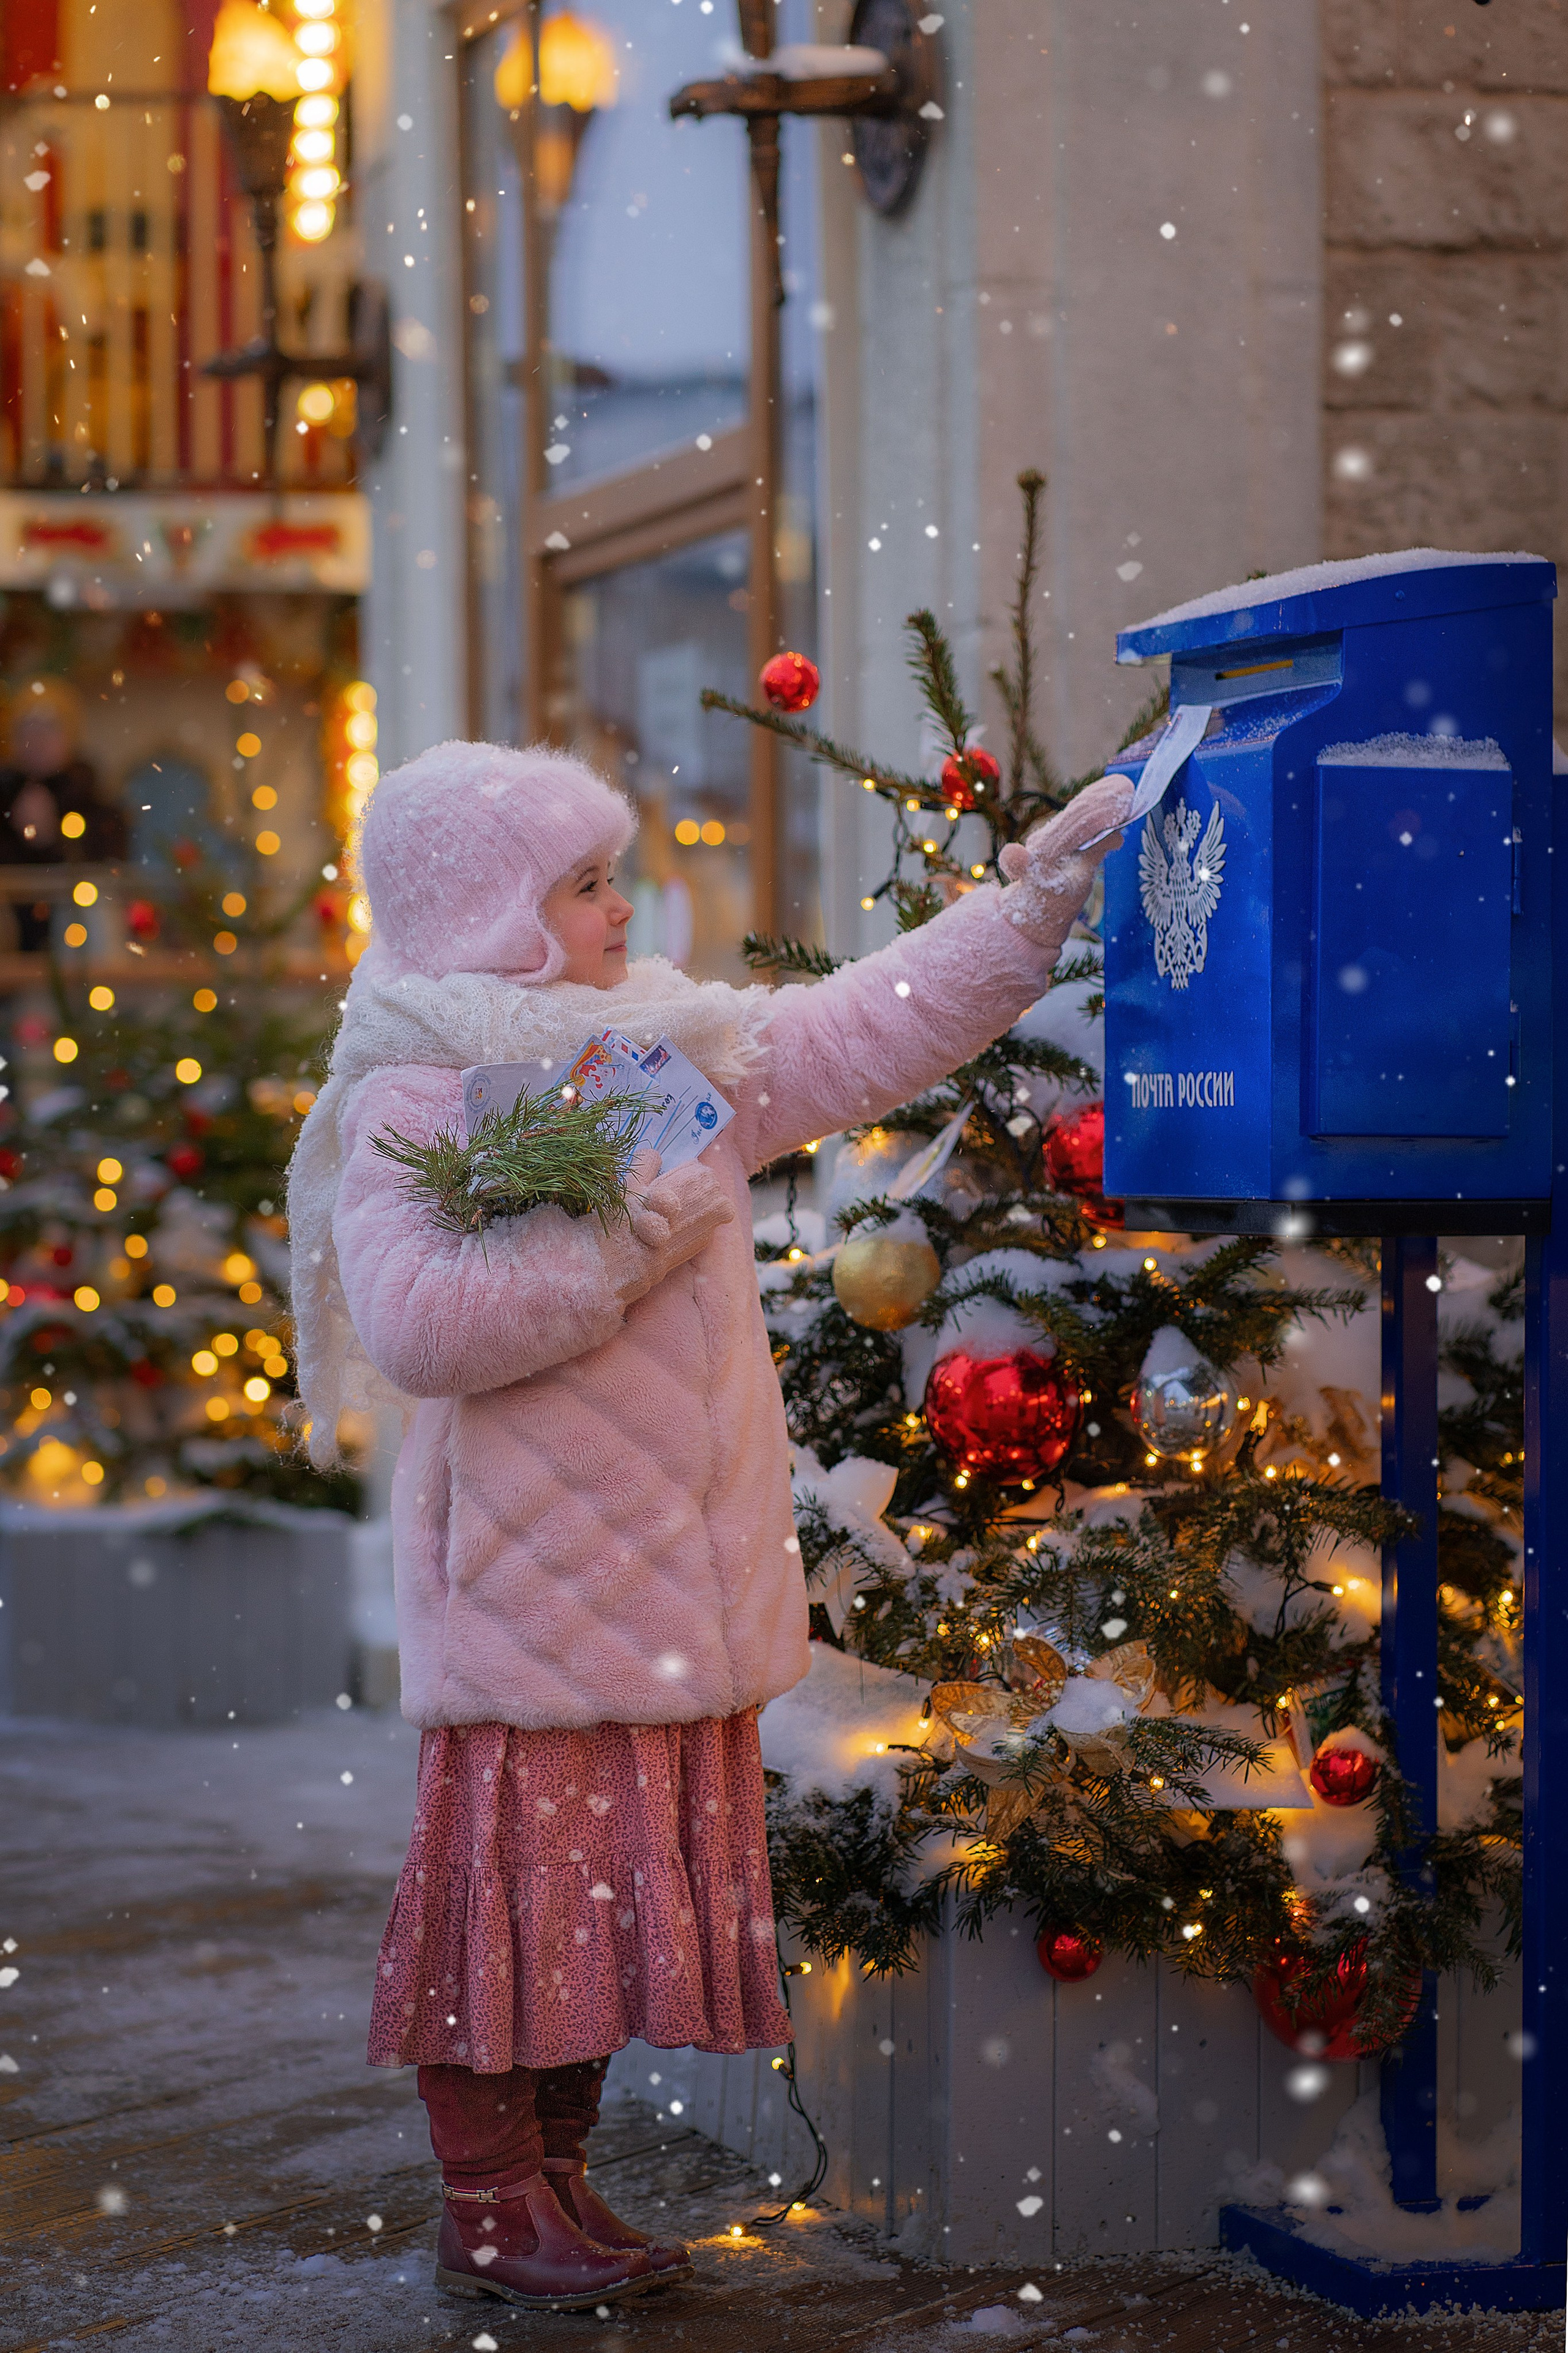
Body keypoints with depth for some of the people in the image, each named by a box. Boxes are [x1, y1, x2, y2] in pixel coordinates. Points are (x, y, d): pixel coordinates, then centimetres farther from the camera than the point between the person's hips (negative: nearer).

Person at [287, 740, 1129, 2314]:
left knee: (624, 1884, 11)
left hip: (666, 1572, 7)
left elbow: (878, 1024, 15)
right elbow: (415, 1324, -22)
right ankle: (487, 2210, 9)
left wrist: (1048, 888, 12)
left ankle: (559, 2180, 22)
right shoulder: (412, 1106, -10)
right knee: (520, 1868, -2)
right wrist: (623, 1236, -23)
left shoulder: (675, 1052, 11)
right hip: (526, 1577, -7)